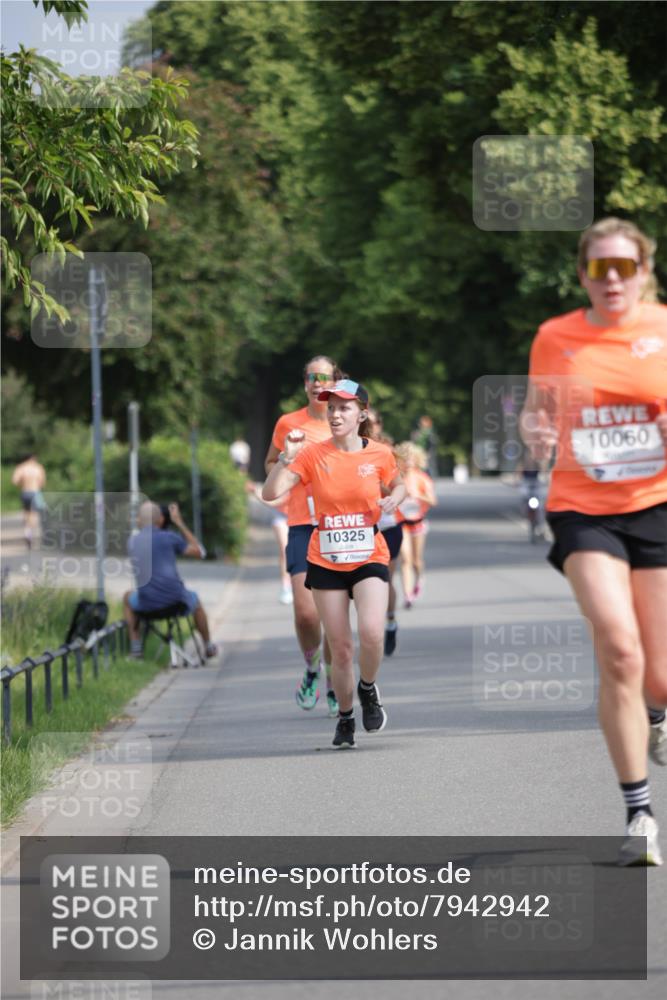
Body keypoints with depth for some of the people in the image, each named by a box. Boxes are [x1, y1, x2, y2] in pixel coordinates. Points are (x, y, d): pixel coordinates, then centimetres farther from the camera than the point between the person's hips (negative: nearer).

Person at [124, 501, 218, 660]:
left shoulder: (133, 541, 6)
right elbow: (200, 552, 8)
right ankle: (208, 646, 49)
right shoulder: (169, 537, -4)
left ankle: (135, 646, 26)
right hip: (175, 599, -1)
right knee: (194, 600, 35)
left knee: (128, 598, 36)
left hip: (147, 603, 1)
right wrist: (180, 523, 11)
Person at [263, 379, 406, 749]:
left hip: (370, 559, 0)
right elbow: (270, 493, -13)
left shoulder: (380, 455, -2)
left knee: (371, 633, -23)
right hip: (325, 562, 1)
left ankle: (368, 688, 8)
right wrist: (286, 457, -26)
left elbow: (398, 486, 19)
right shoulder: (313, 455, -5)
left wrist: (392, 500, -3)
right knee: (340, 646, 3)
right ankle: (345, 717, 24)